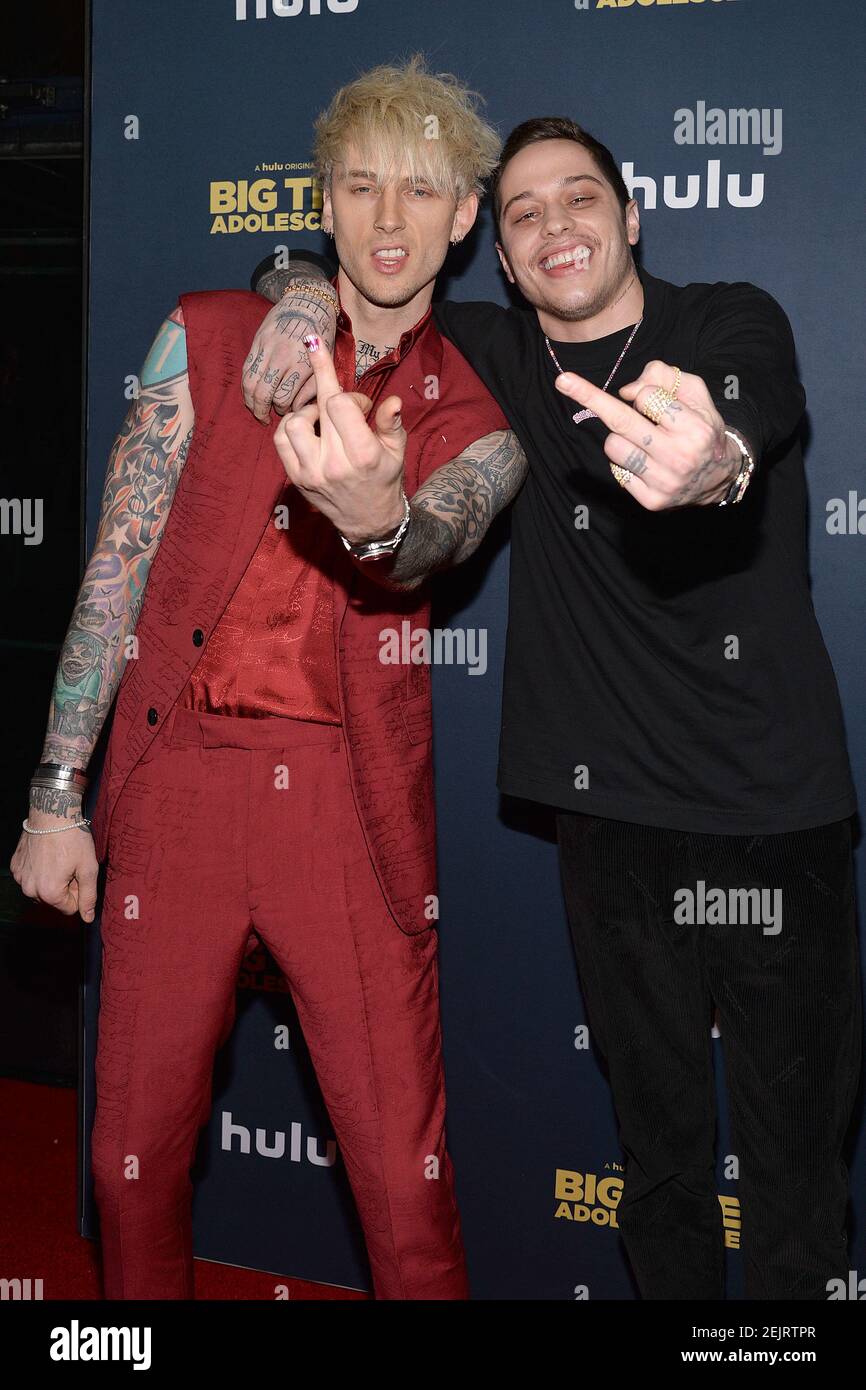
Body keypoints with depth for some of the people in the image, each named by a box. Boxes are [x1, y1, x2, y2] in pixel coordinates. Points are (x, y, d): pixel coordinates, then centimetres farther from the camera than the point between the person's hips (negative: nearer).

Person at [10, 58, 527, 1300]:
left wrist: (378, 519, -40)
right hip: (176, 785, 1)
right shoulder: (209, 338, 7)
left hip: (352, 803, 0)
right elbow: (116, 568, 4)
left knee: (405, 1182, 1)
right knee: (137, 1157, 10)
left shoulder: (479, 416, 8)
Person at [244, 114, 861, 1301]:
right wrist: (311, 297, -3)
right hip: (615, 819, 2)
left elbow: (752, 422, -24)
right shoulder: (500, 356, 9)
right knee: (660, 1147, 12)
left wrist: (716, 463, -50)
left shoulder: (735, 323, 0)